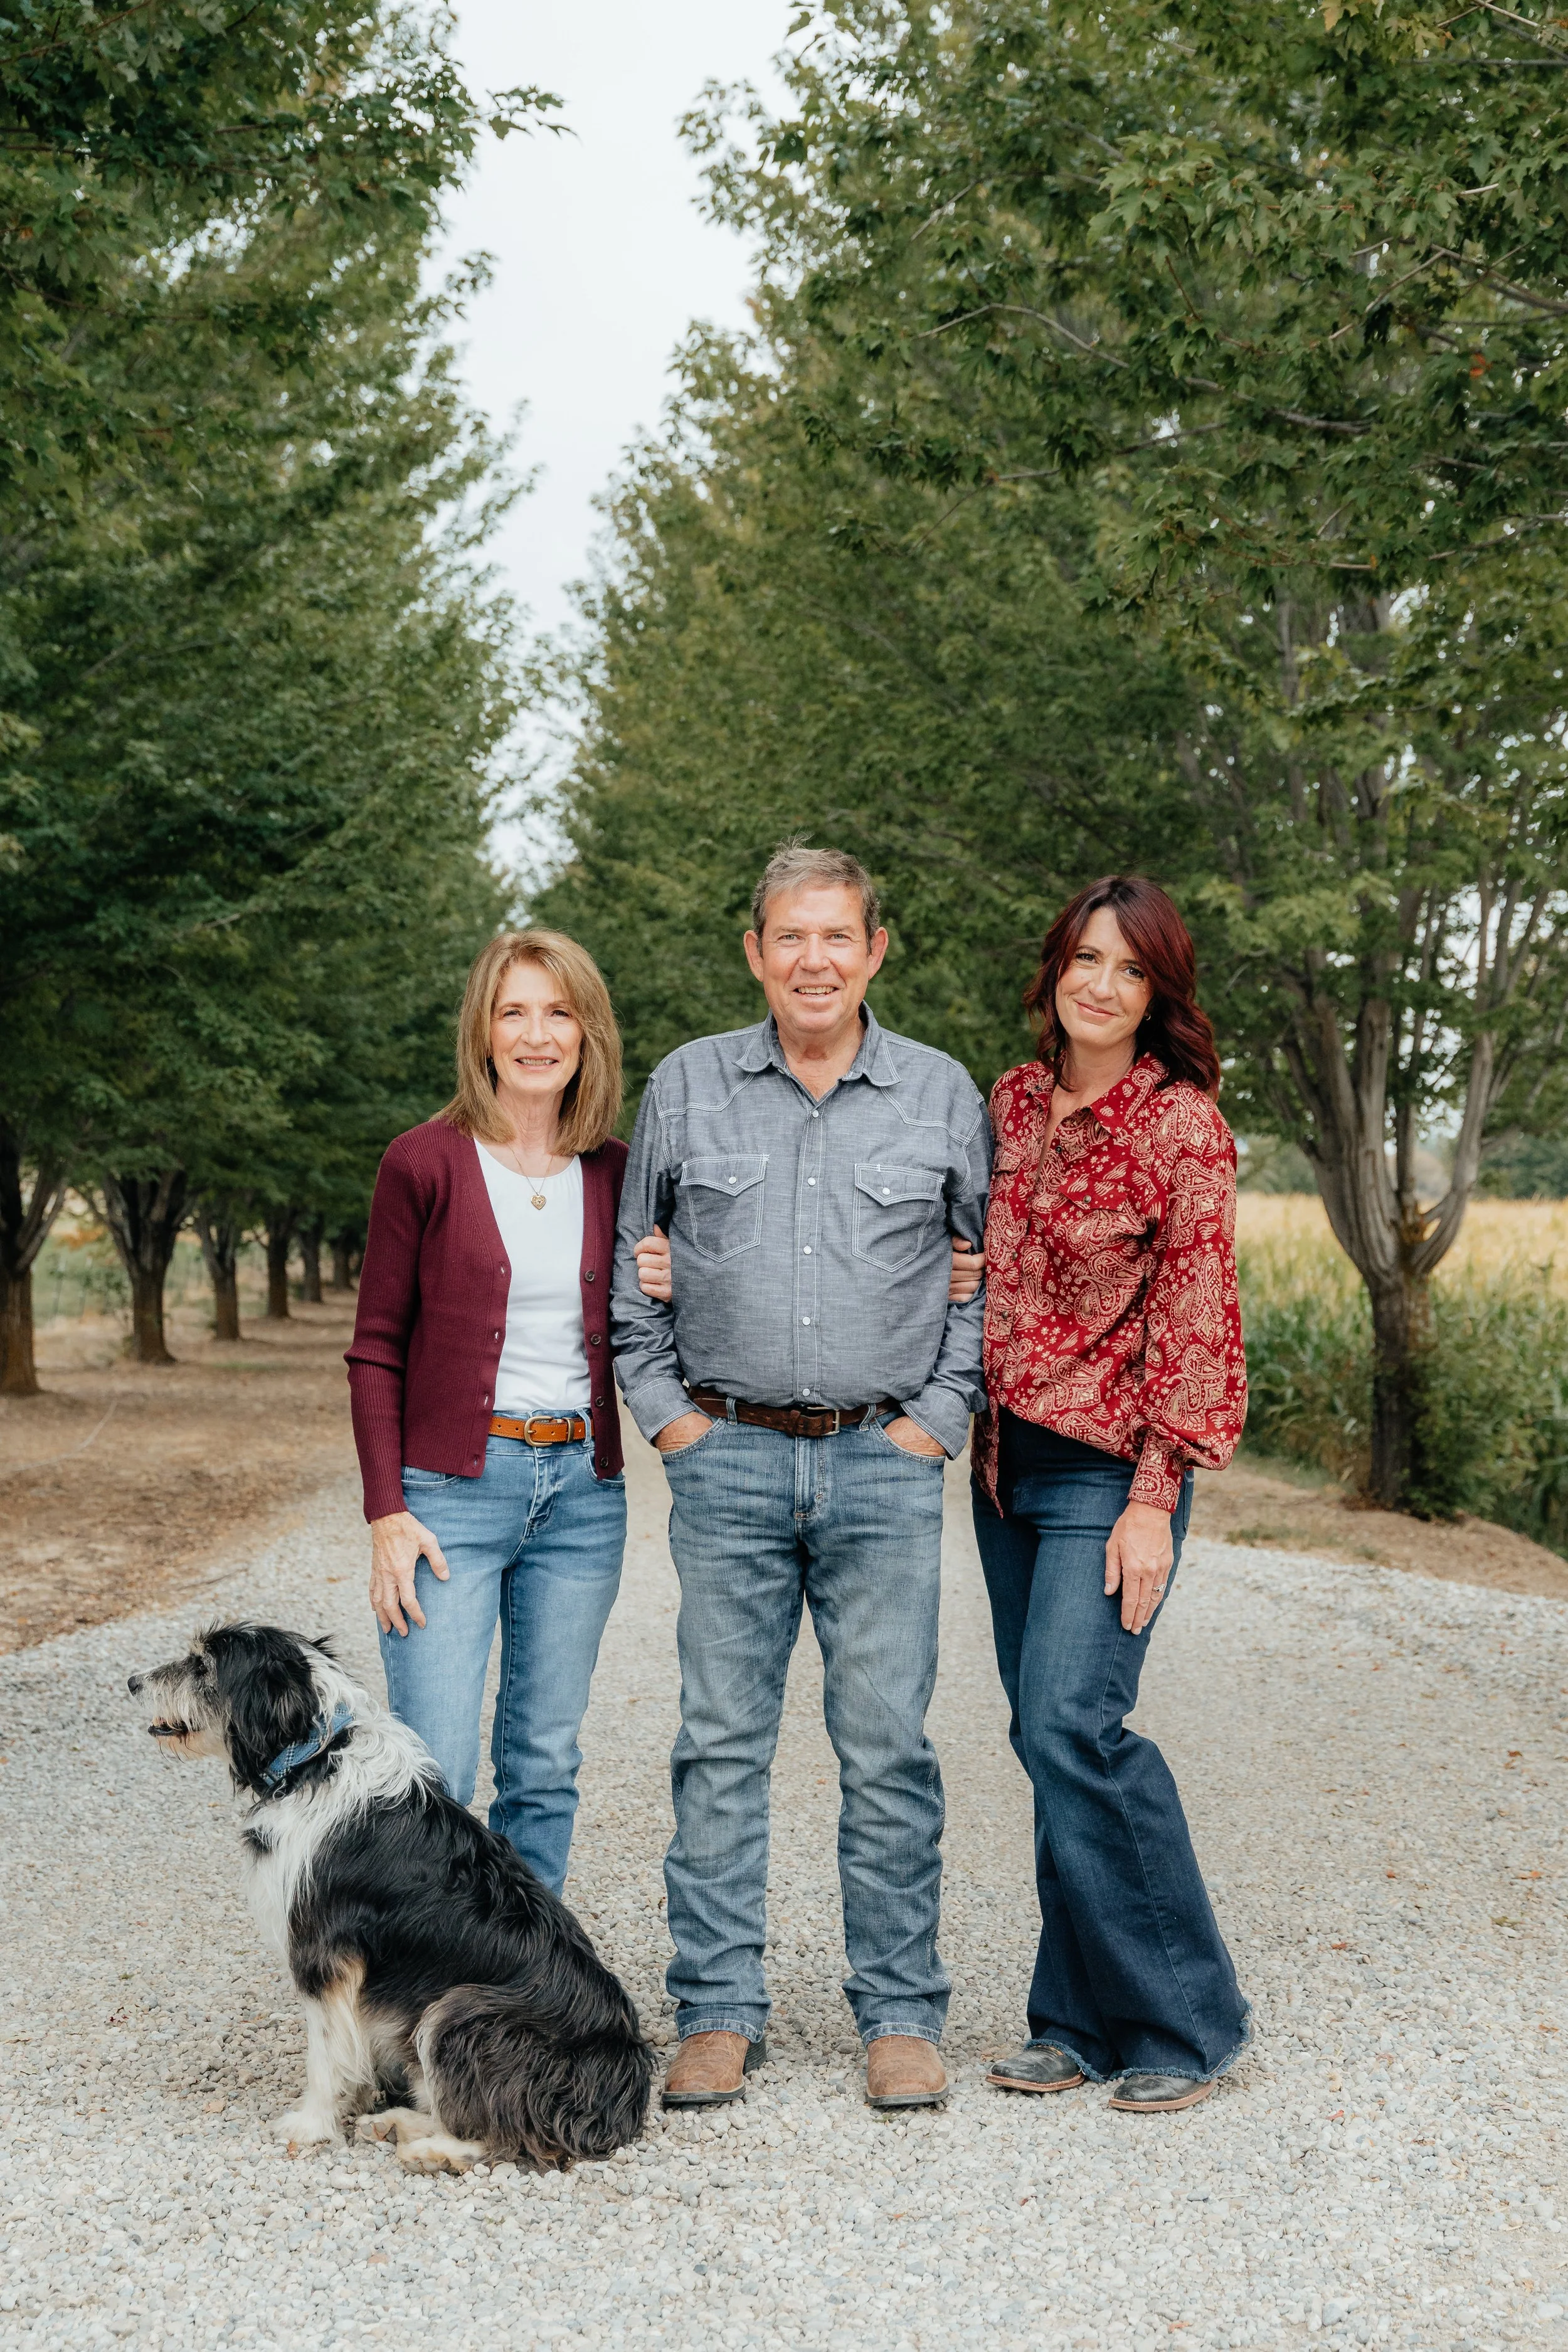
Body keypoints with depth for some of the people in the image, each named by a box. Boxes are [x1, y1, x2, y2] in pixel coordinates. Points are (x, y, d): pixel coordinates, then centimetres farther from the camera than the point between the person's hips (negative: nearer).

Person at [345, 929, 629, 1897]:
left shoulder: (616, 1173, 8)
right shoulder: (426, 1162, -3)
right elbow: (376, 1351, -1)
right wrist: (387, 1514, -8)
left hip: (583, 1489, 4)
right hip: (453, 1489, -4)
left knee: (545, 1766, 10)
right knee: (433, 1775, -8)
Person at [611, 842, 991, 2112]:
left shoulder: (943, 1095, 5)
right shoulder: (687, 1086, 6)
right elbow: (630, 1263, 12)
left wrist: (942, 1413, 1)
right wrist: (664, 1408, 4)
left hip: (887, 1463, 0)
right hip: (728, 1459, 1)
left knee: (889, 1748, 1)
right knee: (722, 1743, 4)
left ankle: (902, 2017, 13)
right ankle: (719, 2014, 14)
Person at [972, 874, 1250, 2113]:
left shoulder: (1181, 1123, -8)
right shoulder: (1011, 1103, 10)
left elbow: (1196, 1317, -10)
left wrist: (1154, 1500, -14)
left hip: (1109, 1466, -6)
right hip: (1009, 1456, 6)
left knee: (1071, 1723, -14)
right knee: (1049, 1738, 7)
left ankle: (1187, 2020, 1)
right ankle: (1083, 2021, 16)